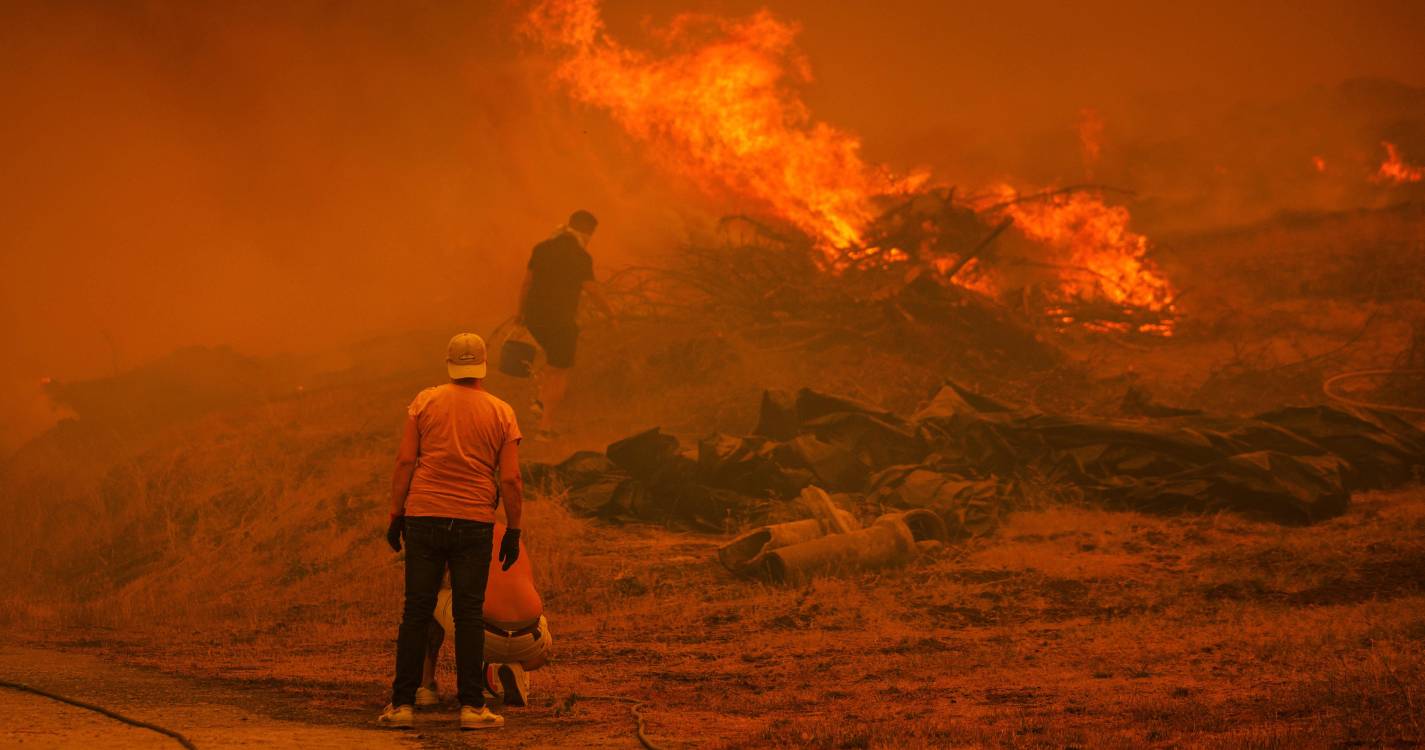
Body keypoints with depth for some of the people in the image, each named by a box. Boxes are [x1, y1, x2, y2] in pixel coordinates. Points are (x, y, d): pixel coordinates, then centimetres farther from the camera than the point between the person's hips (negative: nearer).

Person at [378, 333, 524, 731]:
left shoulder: (425, 401, 1)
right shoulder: (501, 413, 2)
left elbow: (405, 462, -2)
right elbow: (511, 479, -1)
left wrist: (396, 514, 5)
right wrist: (513, 530, 6)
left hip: (424, 518, 0)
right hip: (474, 523, 0)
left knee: (416, 612, 4)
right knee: (469, 614, 4)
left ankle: (403, 704, 5)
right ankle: (472, 706, 3)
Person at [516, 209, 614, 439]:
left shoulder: (542, 247, 7)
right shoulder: (581, 256, -11)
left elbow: (526, 282, 12)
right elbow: (593, 291, -11)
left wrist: (521, 312, 24)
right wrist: (611, 314, 3)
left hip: (534, 317, 6)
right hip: (560, 320, -6)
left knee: (555, 356, 30)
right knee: (560, 373, 6)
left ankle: (542, 400, 16)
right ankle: (545, 426, 6)